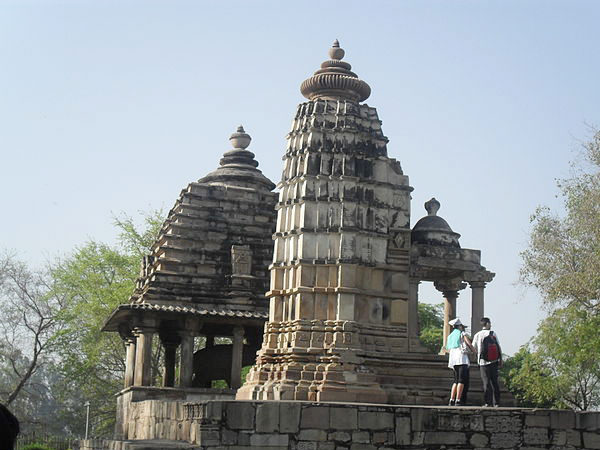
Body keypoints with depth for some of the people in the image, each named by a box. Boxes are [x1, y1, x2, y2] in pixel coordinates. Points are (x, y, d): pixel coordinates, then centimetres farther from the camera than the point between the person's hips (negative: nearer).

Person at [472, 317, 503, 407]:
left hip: (483, 362, -1)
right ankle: (496, 402, 9)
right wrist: (500, 360, 8)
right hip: (494, 362, 2)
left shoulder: (477, 335, -1)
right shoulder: (493, 334, 1)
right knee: (495, 382, 9)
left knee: (486, 382, 1)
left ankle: (488, 402, -4)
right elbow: (499, 348, 0)